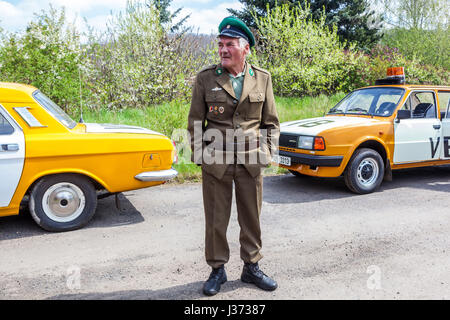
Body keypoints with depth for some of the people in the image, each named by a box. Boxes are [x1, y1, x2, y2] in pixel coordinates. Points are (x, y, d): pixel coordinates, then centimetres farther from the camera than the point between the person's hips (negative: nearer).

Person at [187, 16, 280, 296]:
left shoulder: (263, 78, 3)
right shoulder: (205, 78, -1)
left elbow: (271, 121, 10)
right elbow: (195, 123, 5)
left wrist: (269, 151, 3)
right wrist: (199, 154, 2)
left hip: (251, 161, 2)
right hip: (215, 162, -1)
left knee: (252, 218, 12)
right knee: (216, 220, 8)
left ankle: (251, 267, 31)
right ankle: (218, 270, 27)